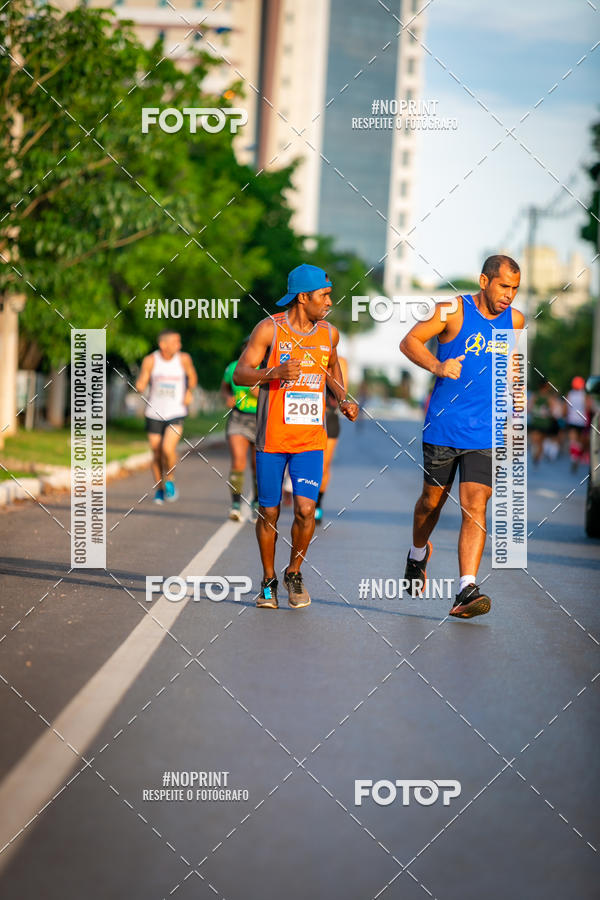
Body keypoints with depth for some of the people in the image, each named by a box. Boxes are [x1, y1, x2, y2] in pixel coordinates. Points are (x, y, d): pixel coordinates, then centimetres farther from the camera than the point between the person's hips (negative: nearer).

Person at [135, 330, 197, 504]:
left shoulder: (183, 358, -4)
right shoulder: (150, 360, -7)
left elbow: (192, 376, 14)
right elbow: (141, 385, -6)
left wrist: (189, 392, -1)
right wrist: (140, 386, -28)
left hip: (176, 413, -1)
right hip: (154, 413, 1)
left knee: (168, 449, -20)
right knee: (156, 454, 6)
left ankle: (169, 480, 6)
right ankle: (159, 489, 27)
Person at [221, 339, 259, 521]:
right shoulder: (233, 368, -2)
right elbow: (224, 387, 17)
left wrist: (262, 394, -22)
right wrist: (228, 397, -5)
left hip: (261, 421, 0)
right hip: (238, 419, 0)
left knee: (258, 465, 9)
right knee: (238, 461, -19)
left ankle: (257, 502, 33)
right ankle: (236, 505, -17)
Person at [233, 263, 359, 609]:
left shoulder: (329, 333, 6)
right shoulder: (269, 329, -6)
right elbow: (240, 374, -10)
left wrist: (344, 400, 11)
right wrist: (275, 372, -27)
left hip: (311, 439, 2)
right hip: (272, 437, -2)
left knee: (306, 510, -11)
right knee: (269, 513, 5)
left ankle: (295, 572, 12)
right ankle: (269, 581, 24)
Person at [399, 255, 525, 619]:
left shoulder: (515, 320, 6)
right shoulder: (454, 311, -7)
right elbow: (409, 342, -9)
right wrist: (437, 366, -26)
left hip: (485, 434, 2)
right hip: (443, 428, -2)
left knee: (476, 507, -11)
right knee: (432, 500, 13)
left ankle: (467, 590, -16)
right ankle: (418, 555, 43)